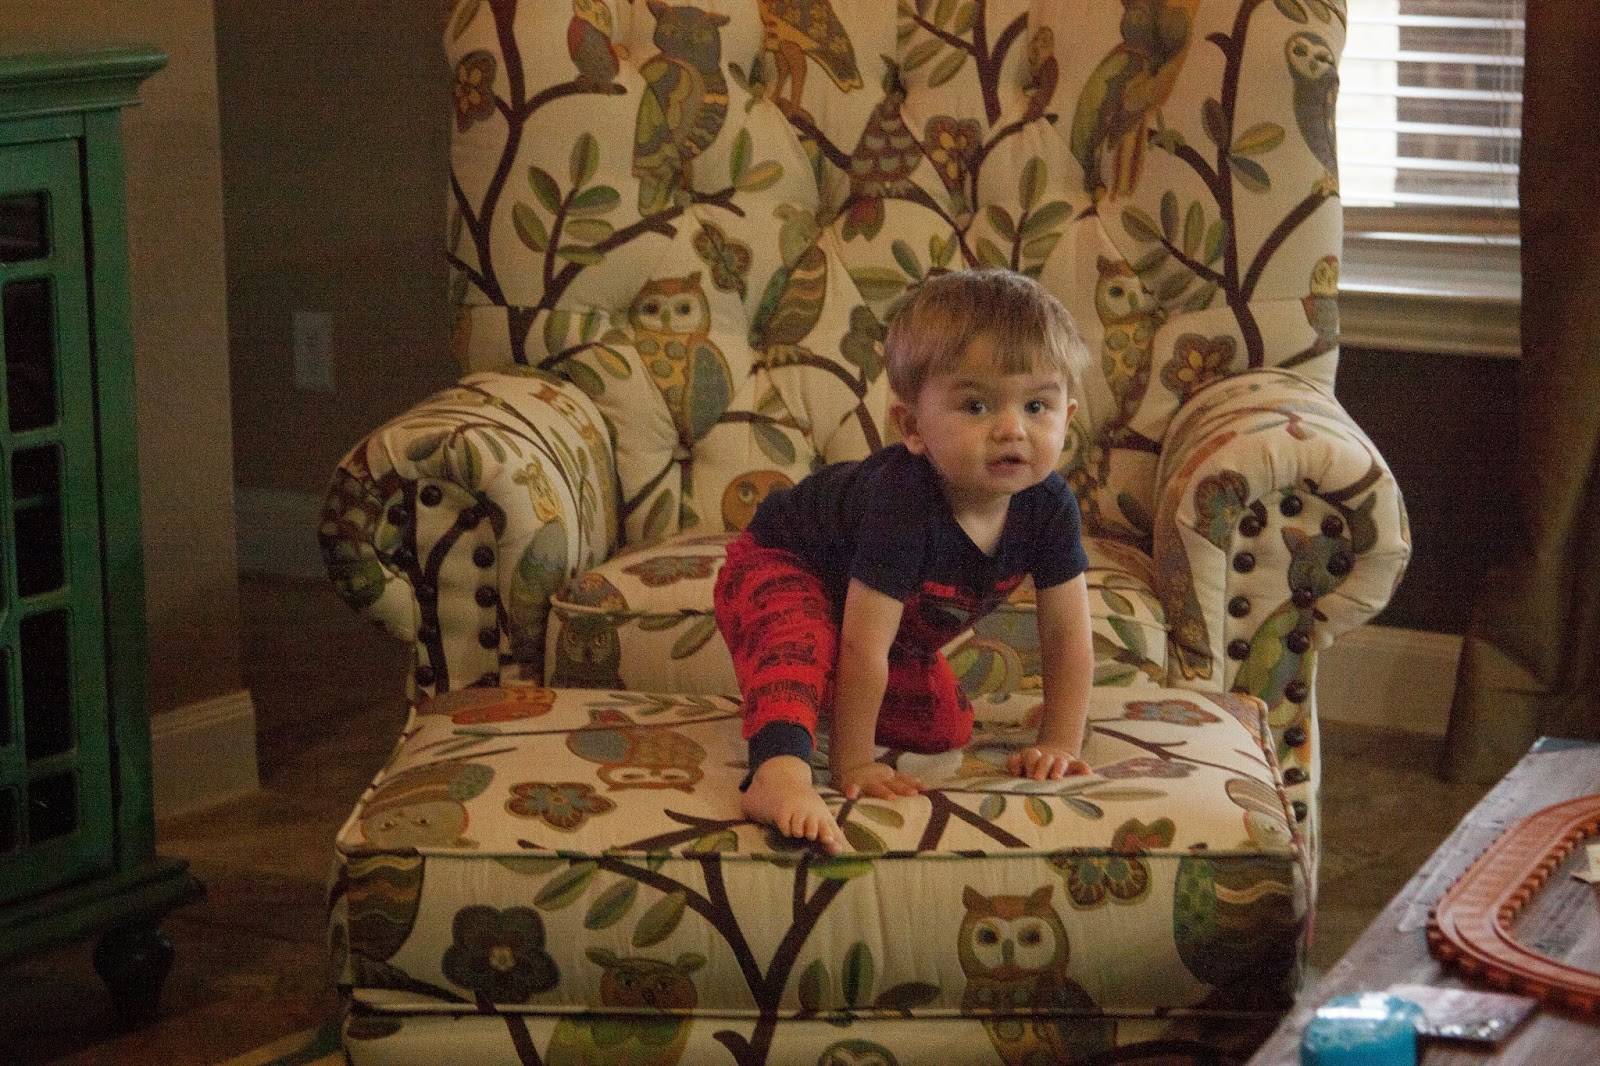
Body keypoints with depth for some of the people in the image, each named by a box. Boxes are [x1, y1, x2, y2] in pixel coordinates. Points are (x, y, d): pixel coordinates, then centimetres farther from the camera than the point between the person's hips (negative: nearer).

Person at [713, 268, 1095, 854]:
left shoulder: (1049, 504, -25)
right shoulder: (903, 499, -43)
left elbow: (1067, 636, -14)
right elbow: (864, 645, -39)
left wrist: (1059, 746, -15)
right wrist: (853, 766, -35)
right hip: (782, 570, -7)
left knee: (945, 727, 9)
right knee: (799, 639, -40)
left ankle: (826, 697, 30)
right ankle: (780, 770, -52)